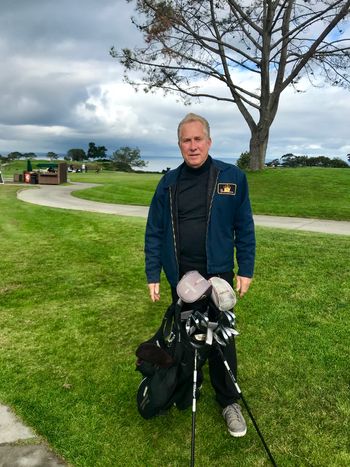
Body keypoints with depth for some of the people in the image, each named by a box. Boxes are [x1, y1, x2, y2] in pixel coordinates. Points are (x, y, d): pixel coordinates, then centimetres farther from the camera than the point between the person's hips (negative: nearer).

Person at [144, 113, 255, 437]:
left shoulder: (232, 177, -5)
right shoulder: (168, 183, 0)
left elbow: (244, 227, -1)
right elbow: (154, 232, 2)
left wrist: (246, 270, -2)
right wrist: (152, 276, 0)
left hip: (217, 273, -2)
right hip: (179, 276, 2)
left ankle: (229, 401, 22)